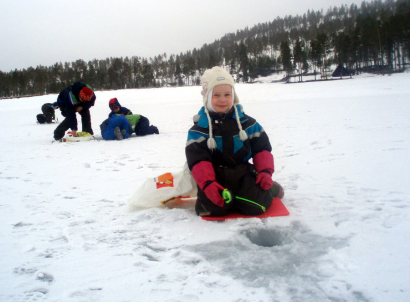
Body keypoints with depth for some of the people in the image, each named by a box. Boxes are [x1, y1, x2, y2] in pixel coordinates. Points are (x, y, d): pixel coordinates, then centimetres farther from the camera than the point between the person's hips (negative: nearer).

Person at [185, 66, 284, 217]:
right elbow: (198, 160, -12)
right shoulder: (199, 129, -2)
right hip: (215, 176, -2)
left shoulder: (246, 122, 7)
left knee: (254, 205, -19)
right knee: (215, 207, -28)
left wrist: (265, 171, -6)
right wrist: (207, 184, -28)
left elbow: (262, 148, 10)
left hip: (243, 173, 2)